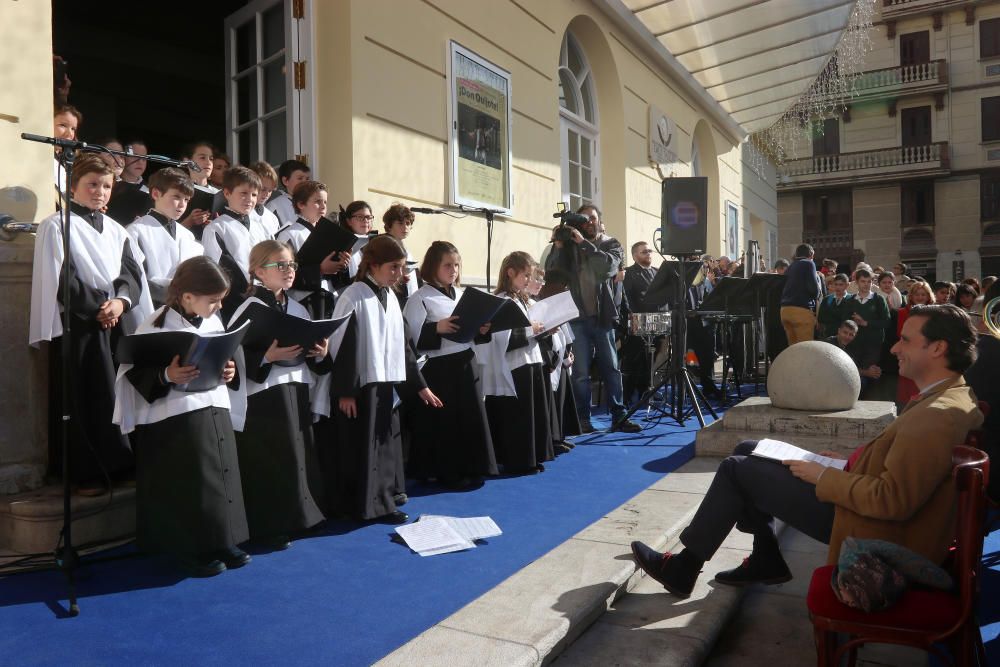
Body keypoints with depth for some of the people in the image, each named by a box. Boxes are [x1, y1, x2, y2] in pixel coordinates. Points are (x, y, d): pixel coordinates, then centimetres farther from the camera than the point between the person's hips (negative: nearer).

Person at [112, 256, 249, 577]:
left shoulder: (213, 321, 8)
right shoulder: (156, 326, -11)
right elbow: (135, 372, -12)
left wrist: (229, 371, 1)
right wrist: (165, 376, -27)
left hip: (216, 410, 7)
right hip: (175, 419, -7)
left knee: (221, 476, 11)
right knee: (187, 487, -1)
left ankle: (221, 542, 25)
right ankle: (190, 550, 15)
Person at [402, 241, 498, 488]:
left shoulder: (463, 294, 12)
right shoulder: (420, 298, -7)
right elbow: (413, 338, -14)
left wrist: (482, 329, 1)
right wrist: (437, 328, -25)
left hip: (467, 363, 6)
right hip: (440, 368, -6)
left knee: (471, 417, 10)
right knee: (444, 421, 1)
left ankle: (470, 470, 23)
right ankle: (448, 473, 15)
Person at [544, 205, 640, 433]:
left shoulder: (610, 245, 8)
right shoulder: (568, 247, 9)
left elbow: (608, 266, -13)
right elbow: (551, 272, -2)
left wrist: (584, 243, -16)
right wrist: (558, 246, -11)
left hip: (602, 316, 1)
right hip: (577, 317, -1)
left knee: (611, 368, 6)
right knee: (580, 372, -2)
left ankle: (618, 416, 14)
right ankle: (583, 419, 6)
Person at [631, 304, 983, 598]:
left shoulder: (938, 415, -26)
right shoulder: (950, 395, 6)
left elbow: (893, 501, -30)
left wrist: (824, 476, -18)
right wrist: (846, 462, 5)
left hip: (873, 530, -10)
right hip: (867, 496, 10)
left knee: (737, 468, -5)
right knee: (747, 450, 12)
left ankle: (684, 568, 9)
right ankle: (765, 559, 21)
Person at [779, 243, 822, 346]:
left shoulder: (790, 267, 20)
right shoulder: (808, 264, 1)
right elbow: (814, 287, -11)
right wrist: (817, 296, 10)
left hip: (784, 308, 7)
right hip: (802, 309, -7)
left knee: (792, 347, 10)